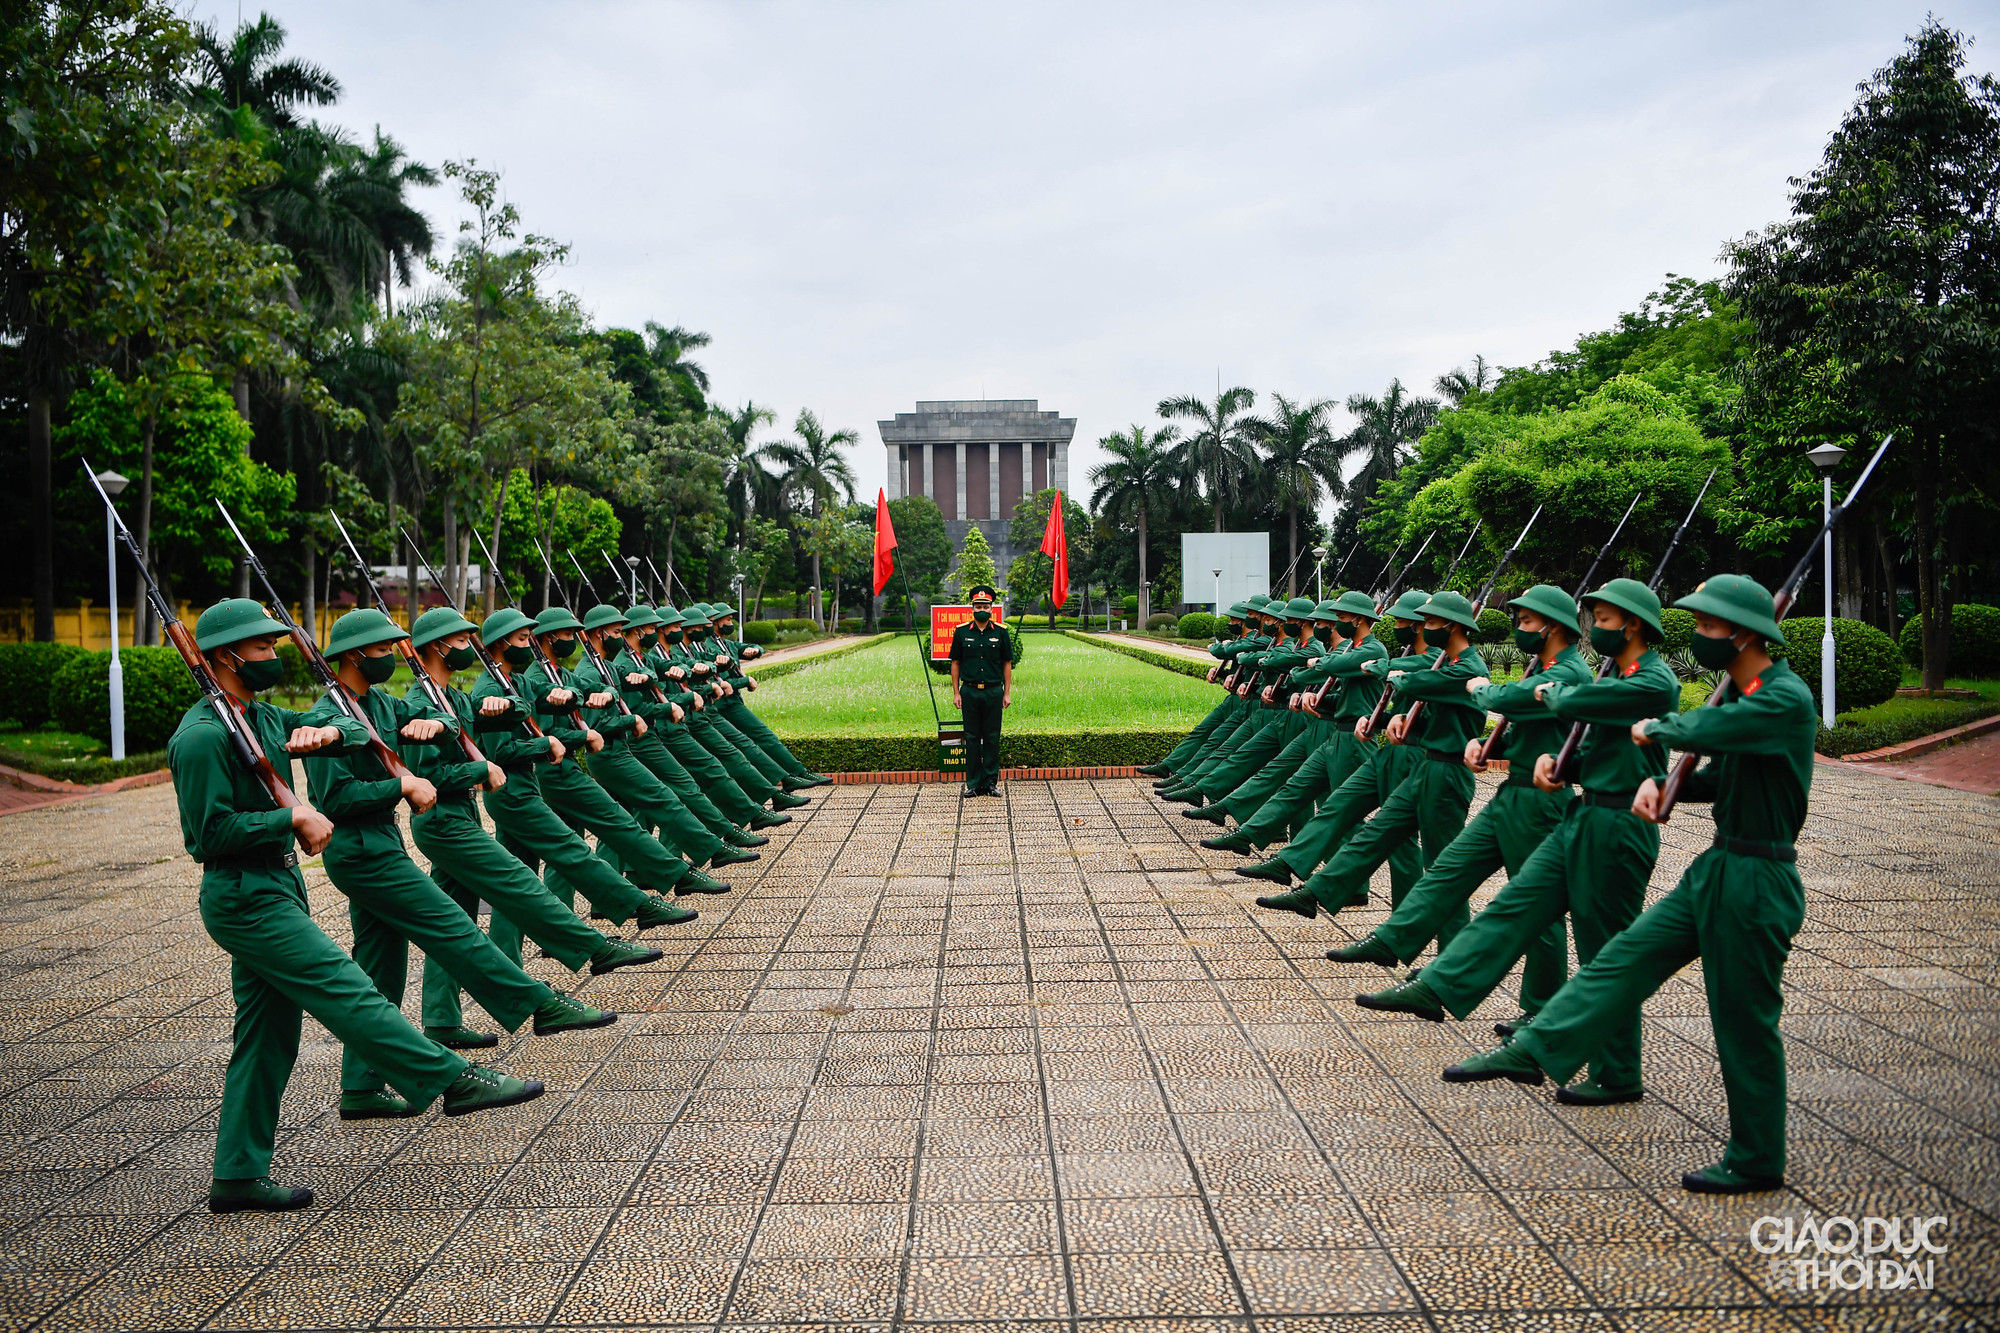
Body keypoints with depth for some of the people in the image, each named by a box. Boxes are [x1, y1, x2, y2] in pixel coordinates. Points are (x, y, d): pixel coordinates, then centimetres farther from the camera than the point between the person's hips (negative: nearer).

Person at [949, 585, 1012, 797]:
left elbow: (1007, 664, 7)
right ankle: (973, 783, 10)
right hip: (970, 691, 0)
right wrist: (956, 692, 1)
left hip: (993, 692, 0)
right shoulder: (961, 632, 2)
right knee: (972, 738, 4)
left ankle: (991, 782, 11)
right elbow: (955, 663, 6)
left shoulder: (1001, 632, 2)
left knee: (992, 738, 4)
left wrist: (1007, 693, 2)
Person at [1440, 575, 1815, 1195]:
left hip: (1757, 881, -9)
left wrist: (1655, 728, -12)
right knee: (1625, 958, 6)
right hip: (1717, 866, 9)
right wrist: (1663, 784, -1)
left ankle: (1756, 1161, 16)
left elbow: (1701, 730, -34)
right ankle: (1533, 1051, 8)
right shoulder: (1738, 690, 9)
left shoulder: (1787, 699, -20)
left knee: (1745, 1023, 2)